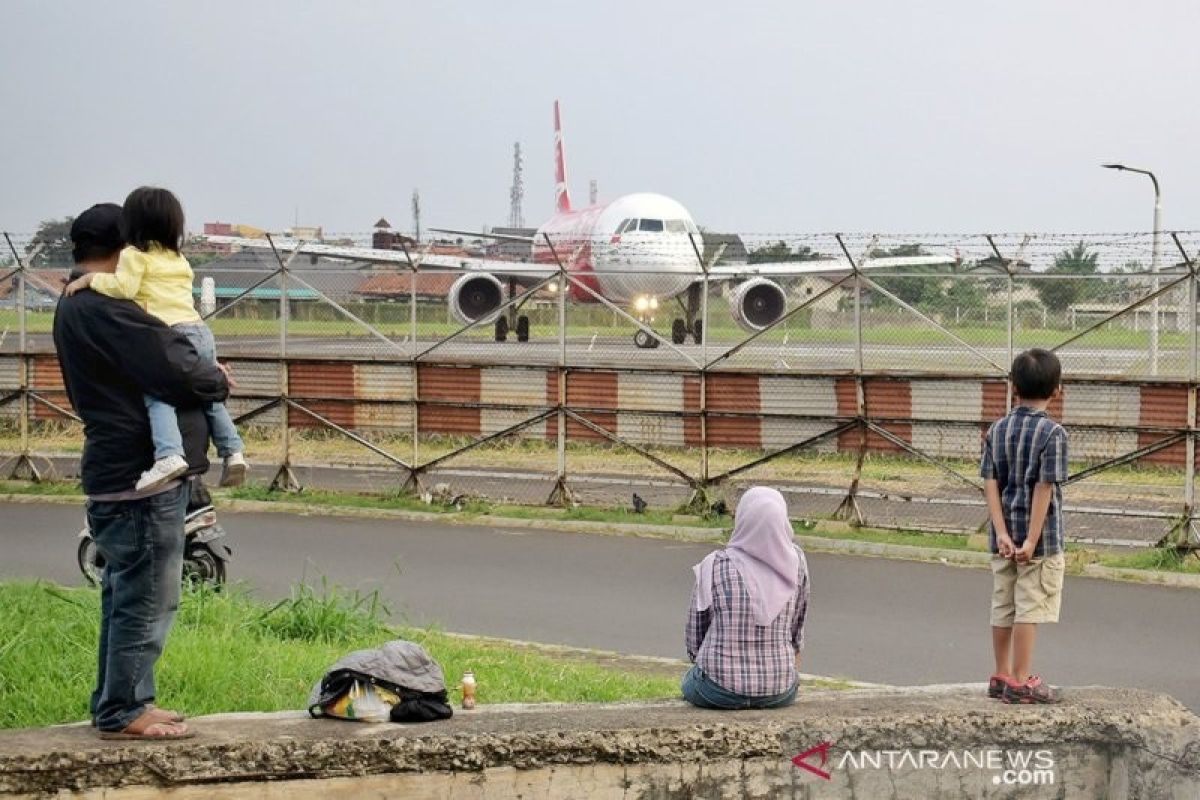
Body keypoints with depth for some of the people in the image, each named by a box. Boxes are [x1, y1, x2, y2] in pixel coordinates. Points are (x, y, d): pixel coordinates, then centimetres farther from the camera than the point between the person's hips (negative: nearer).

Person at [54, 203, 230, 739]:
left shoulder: (74, 308, 16)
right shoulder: (105, 309, -18)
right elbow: (178, 372, -21)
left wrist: (204, 373, 5)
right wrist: (217, 380, -1)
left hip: (116, 472, 11)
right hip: (142, 474, -11)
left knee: (126, 594, 17)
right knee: (147, 598, -5)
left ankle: (122, 703, 25)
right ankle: (123, 713, 1)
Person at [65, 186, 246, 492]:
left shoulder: (135, 255, 1)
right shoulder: (179, 259, 24)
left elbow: (123, 287, -11)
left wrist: (90, 279, -1)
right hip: (201, 331, 8)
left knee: (157, 395, -18)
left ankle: (168, 455, -37)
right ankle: (232, 450, 18)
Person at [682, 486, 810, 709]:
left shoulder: (714, 565, -10)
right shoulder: (795, 561, -5)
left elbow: (695, 632, 2)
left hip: (720, 691, -2)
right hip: (780, 694, 2)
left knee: (690, 680, 32)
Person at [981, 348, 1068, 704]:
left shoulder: (997, 430, 4)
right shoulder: (1053, 434, -12)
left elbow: (991, 484, -3)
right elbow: (1044, 489, -17)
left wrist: (1001, 533, -7)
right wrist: (1031, 541, -17)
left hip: (1005, 537, 6)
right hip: (1040, 538, -6)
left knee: (1003, 607, 13)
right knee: (1030, 608, 1)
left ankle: (1001, 676, 22)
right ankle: (1020, 682, 5)